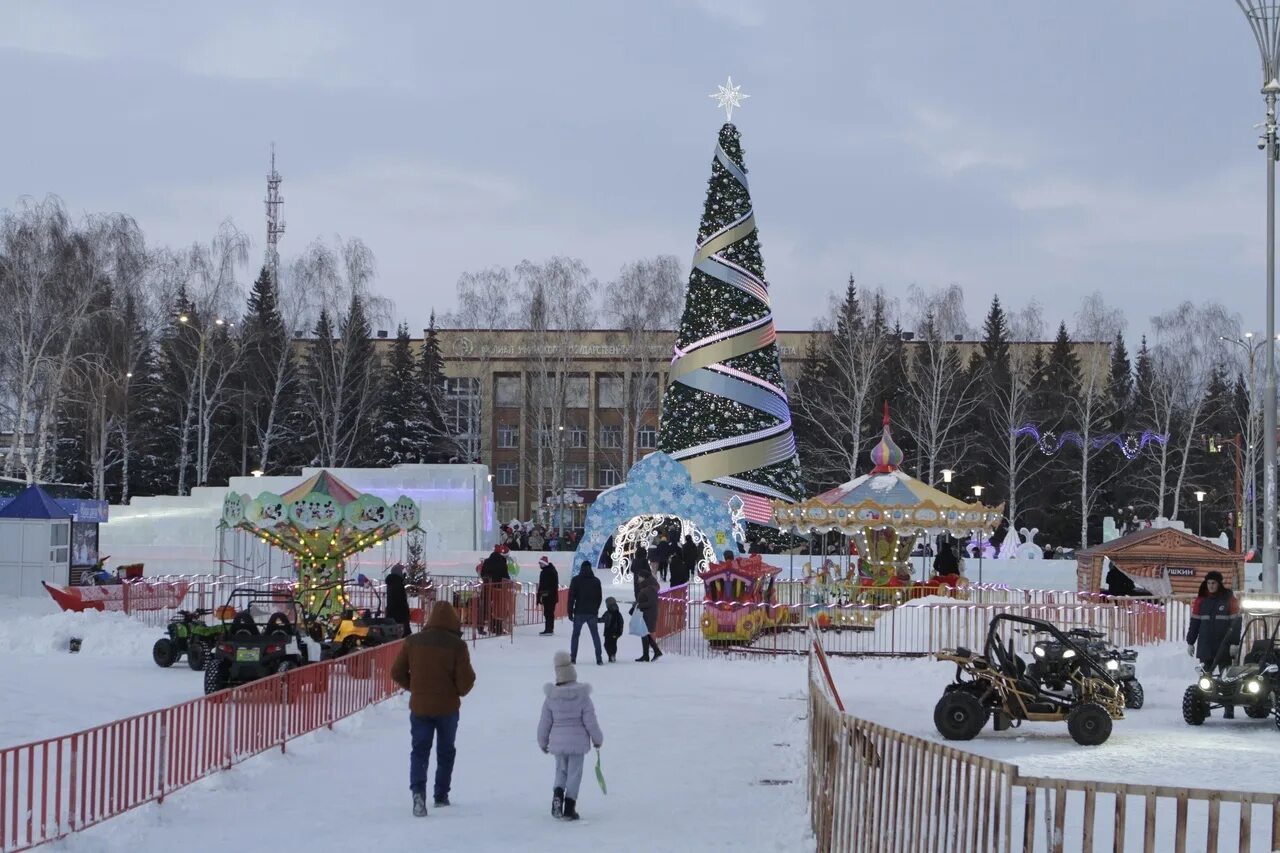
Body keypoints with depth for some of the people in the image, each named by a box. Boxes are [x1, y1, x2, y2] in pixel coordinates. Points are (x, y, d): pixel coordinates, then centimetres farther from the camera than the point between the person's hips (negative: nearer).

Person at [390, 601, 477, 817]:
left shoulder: (412, 642, -5)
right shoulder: (457, 645, -13)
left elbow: (397, 673, 2)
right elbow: (465, 682, -13)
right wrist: (460, 690, 11)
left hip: (419, 707, 1)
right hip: (447, 707, -1)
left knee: (420, 750, 5)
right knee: (445, 751, 17)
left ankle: (418, 790, -18)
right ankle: (441, 795, 21)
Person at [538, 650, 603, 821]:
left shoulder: (551, 698, -4)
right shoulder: (582, 696, -10)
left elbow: (544, 722, 2)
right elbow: (590, 721, -7)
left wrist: (542, 742, 17)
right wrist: (597, 739, 9)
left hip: (558, 741, 2)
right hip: (578, 741, -2)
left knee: (561, 770, 19)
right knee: (574, 773, 5)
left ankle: (557, 793, -7)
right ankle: (569, 807, 3)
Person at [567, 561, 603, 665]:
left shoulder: (576, 580, -4)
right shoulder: (596, 581, 6)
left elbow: (571, 596, -6)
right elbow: (600, 597, 10)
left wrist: (570, 611, -2)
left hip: (579, 612, -2)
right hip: (592, 613, 2)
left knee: (575, 634, 10)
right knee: (595, 635, 7)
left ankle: (573, 657, 4)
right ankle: (599, 659, -1)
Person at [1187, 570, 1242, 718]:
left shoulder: (1229, 599, -2)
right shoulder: (1201, 599, 8)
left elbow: (1236, 622, -4)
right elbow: (1194, 621, 12)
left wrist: (1234, 643, -10)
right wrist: (1190, 642, 9)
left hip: (1223, 646, -3)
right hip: (1205, 647, 3)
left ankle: (1229, 710, 3)